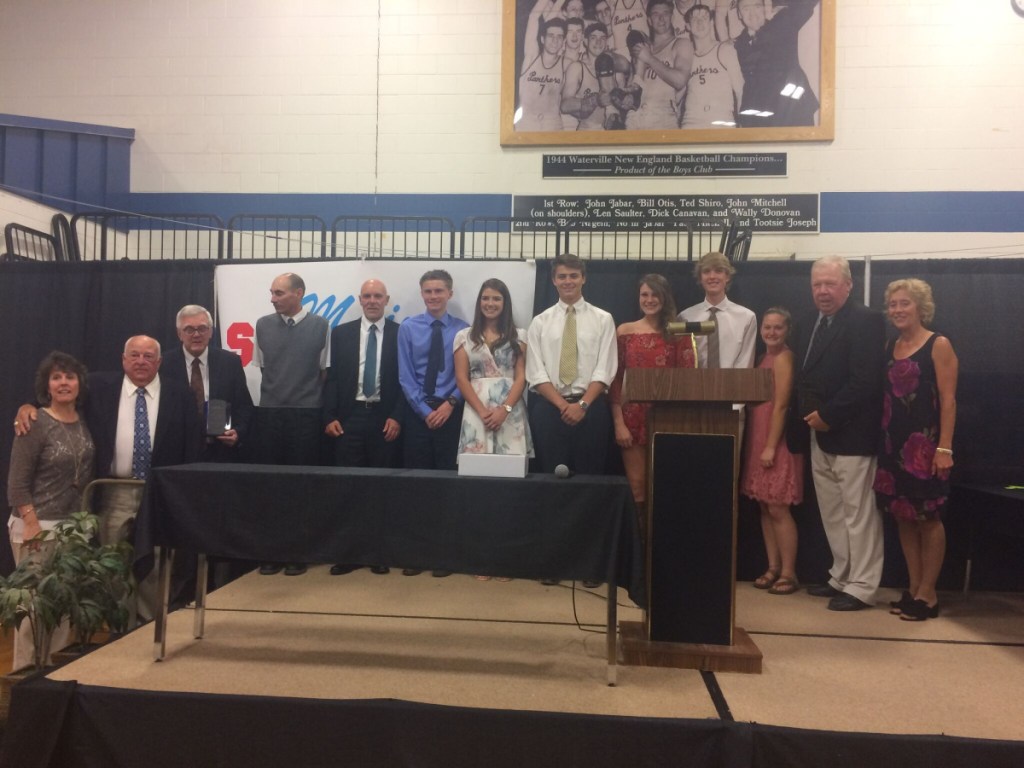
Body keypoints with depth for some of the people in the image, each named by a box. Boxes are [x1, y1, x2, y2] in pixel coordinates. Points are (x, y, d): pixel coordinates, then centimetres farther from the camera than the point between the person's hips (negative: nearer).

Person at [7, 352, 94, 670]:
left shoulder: (84, 422, 6)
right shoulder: (35, 424, -11)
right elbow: (17, 483, -12)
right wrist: (32, 526, -17)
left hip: (75, 526, 6)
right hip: (39, 526, -5)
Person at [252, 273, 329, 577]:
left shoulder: (319, 326, -2)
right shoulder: (263, 325, 6)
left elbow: (325, 372, 2)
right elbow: (258, 369, 13)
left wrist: (320, 406, 2)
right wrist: (272, 394, 10)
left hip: (306, 415, -2)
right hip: (269, 414, 3)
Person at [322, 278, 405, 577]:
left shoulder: (400, 333, 3)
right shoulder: (341, 333, 8)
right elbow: (332, 377, 6)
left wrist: (397, 416, -8)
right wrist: (330, 416, -3)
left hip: (385, 417, -1)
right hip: (350, 416, 2)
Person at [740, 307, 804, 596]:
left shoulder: (784, 358, -9)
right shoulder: (763, 358, 14)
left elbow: (781, 405, -15)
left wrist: (771, 446, -18)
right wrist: (761, 444, 11)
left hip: (776, 441, -8)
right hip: (758, 439, 8)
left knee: (778, 509, -5)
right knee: (765, 508, 10)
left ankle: (789, 573, 4)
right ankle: (773, 568, 18)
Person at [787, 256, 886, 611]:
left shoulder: (866, 320, -10)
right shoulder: (810, 322, 15)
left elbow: (866, 380, -20)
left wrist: (828, 415, -18)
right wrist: (807, 420, 5)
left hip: (851, 434, -8)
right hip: (818, 434, 8)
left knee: (858, 513, 1)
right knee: (832, 514, 16)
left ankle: (861, 587, 11)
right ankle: (841, 577, 28)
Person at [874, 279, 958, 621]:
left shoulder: (939, 345, -5)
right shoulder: (889, 347, 11)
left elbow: (948, 400, -11)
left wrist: (945, 448, -17)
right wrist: (882, 438, 6)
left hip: (924, 443, -6)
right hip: (893, 443, 6)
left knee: (928, 518, 1)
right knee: (903, 516, 9)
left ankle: (927, 594, 12)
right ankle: (913, 589, 20)